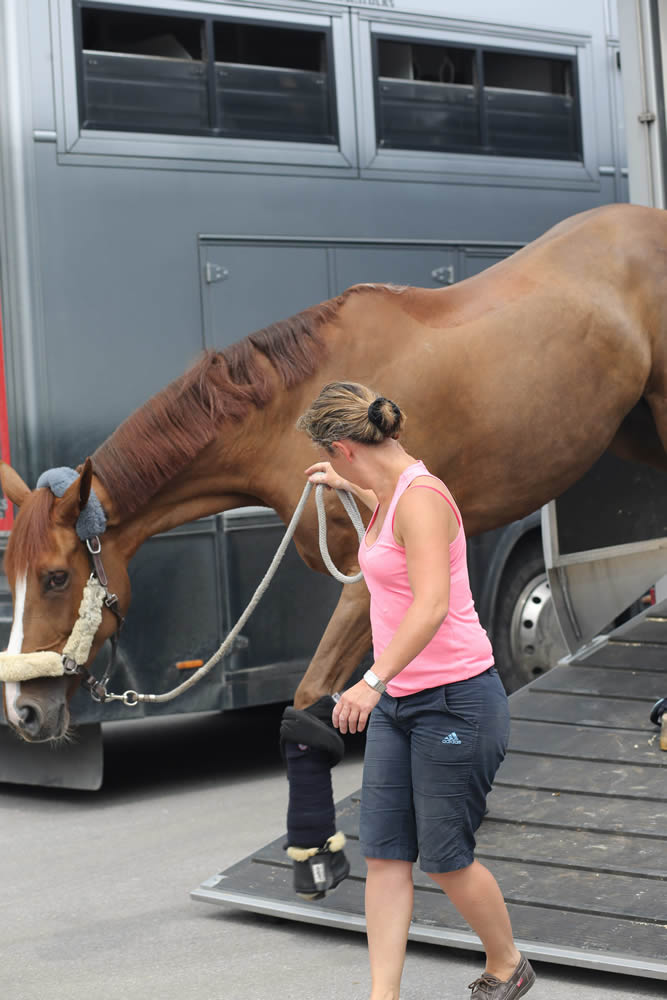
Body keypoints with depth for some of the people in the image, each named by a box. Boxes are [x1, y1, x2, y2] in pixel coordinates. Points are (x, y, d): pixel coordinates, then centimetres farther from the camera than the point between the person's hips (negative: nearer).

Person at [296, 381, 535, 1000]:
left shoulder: (421, 497, -19)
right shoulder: (391, 494, 9)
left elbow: (432, 604, -33)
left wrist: (374, 679, -41)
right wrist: (348, 489, 44)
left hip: (455, 700, -9)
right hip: (397, 702, 9)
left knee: (445, 860, 3)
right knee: (384, 855, 2)